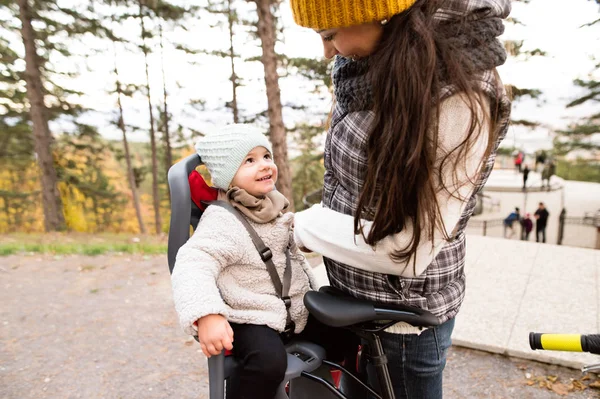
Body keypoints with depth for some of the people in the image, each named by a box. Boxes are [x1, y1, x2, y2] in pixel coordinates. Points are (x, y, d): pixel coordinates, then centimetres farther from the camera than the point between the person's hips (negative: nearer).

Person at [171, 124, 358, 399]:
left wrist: (312, 291, 24)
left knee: (350, 329, 9)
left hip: (294, 309, 8)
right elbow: (193, 264, -34)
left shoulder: (273, 207, 5)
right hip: (249, 318, -8)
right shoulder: (223, 221, -20)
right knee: (269, 363, -34)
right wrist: (207, 316, -48)